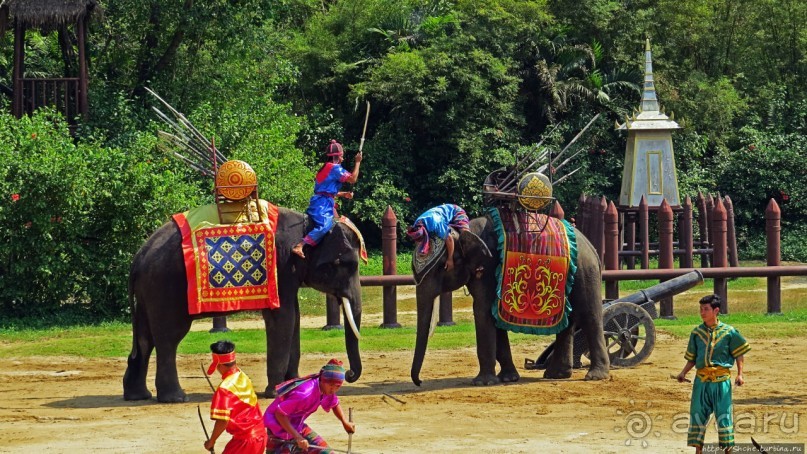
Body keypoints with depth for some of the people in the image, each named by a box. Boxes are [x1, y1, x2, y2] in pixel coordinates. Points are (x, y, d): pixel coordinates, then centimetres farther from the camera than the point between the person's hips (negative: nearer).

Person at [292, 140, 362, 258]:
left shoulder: (325, 168, 23)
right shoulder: (335, 168, -5)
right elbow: (353, 179, -7)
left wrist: (343, 194, 19)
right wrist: (357, 162, 3)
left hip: (319, 202, 10)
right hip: (323, 204, -10)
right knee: (324, 226, -28)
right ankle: (299, 246, -41)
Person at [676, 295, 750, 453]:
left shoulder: (729, 332, -2)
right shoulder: (697, 333, 8)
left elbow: (739, 354, 4)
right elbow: (692, 358, 14)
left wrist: (740, 374, -6)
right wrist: (683, 372, 0)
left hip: (722, 380, -3)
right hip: (701, 380, 3)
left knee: (724, 415, -1)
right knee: (697, 414, 4)